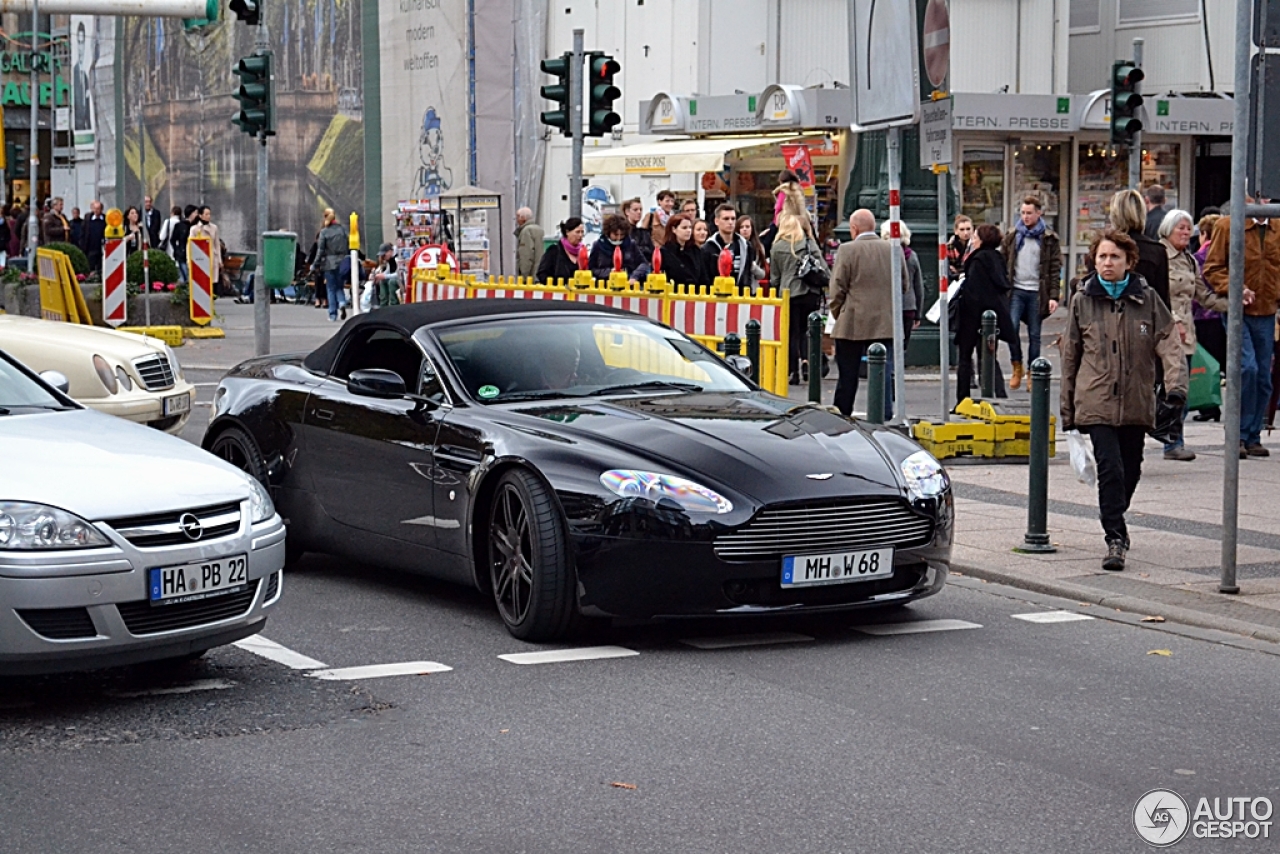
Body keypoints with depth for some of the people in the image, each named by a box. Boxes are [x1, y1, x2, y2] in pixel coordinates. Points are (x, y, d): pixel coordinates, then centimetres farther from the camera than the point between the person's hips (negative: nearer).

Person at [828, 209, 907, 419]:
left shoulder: (847, 251, -8)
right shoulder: (893, 250, 3)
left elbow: (837, 289, -7)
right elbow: (903, 286, 12)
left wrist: (837, 315, 7)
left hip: (852, 324, -2)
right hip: (885, 324, 3)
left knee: (847, 377, 7)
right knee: (883, 373, 1)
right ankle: (885, 417, -3)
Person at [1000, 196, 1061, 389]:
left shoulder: (1049, 239, 1)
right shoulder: (1013, 236, 8)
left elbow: (1055, 269, -1)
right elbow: (1002, 262, 10)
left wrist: (1054, 296, -8)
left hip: (1037, 292, -1)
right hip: (1016, 290, 1)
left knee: (1034, 335, 5)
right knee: (1012, 328, -11)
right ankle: (1017, 368, 6)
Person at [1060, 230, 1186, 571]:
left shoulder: (1147, 299, 2)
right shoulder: (1082, 300, 2)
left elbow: (1168, 343, -3)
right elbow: (1070, 355, 8)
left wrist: (1176, 383, -20)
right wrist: (1067, 406, 10)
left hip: (1136, 402, 2)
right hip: (1096, 403, -2)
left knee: (1130, 470, 13)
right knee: (1110, 469, -14)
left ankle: (1114, 520, 39)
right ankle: (1115, 538, -8)